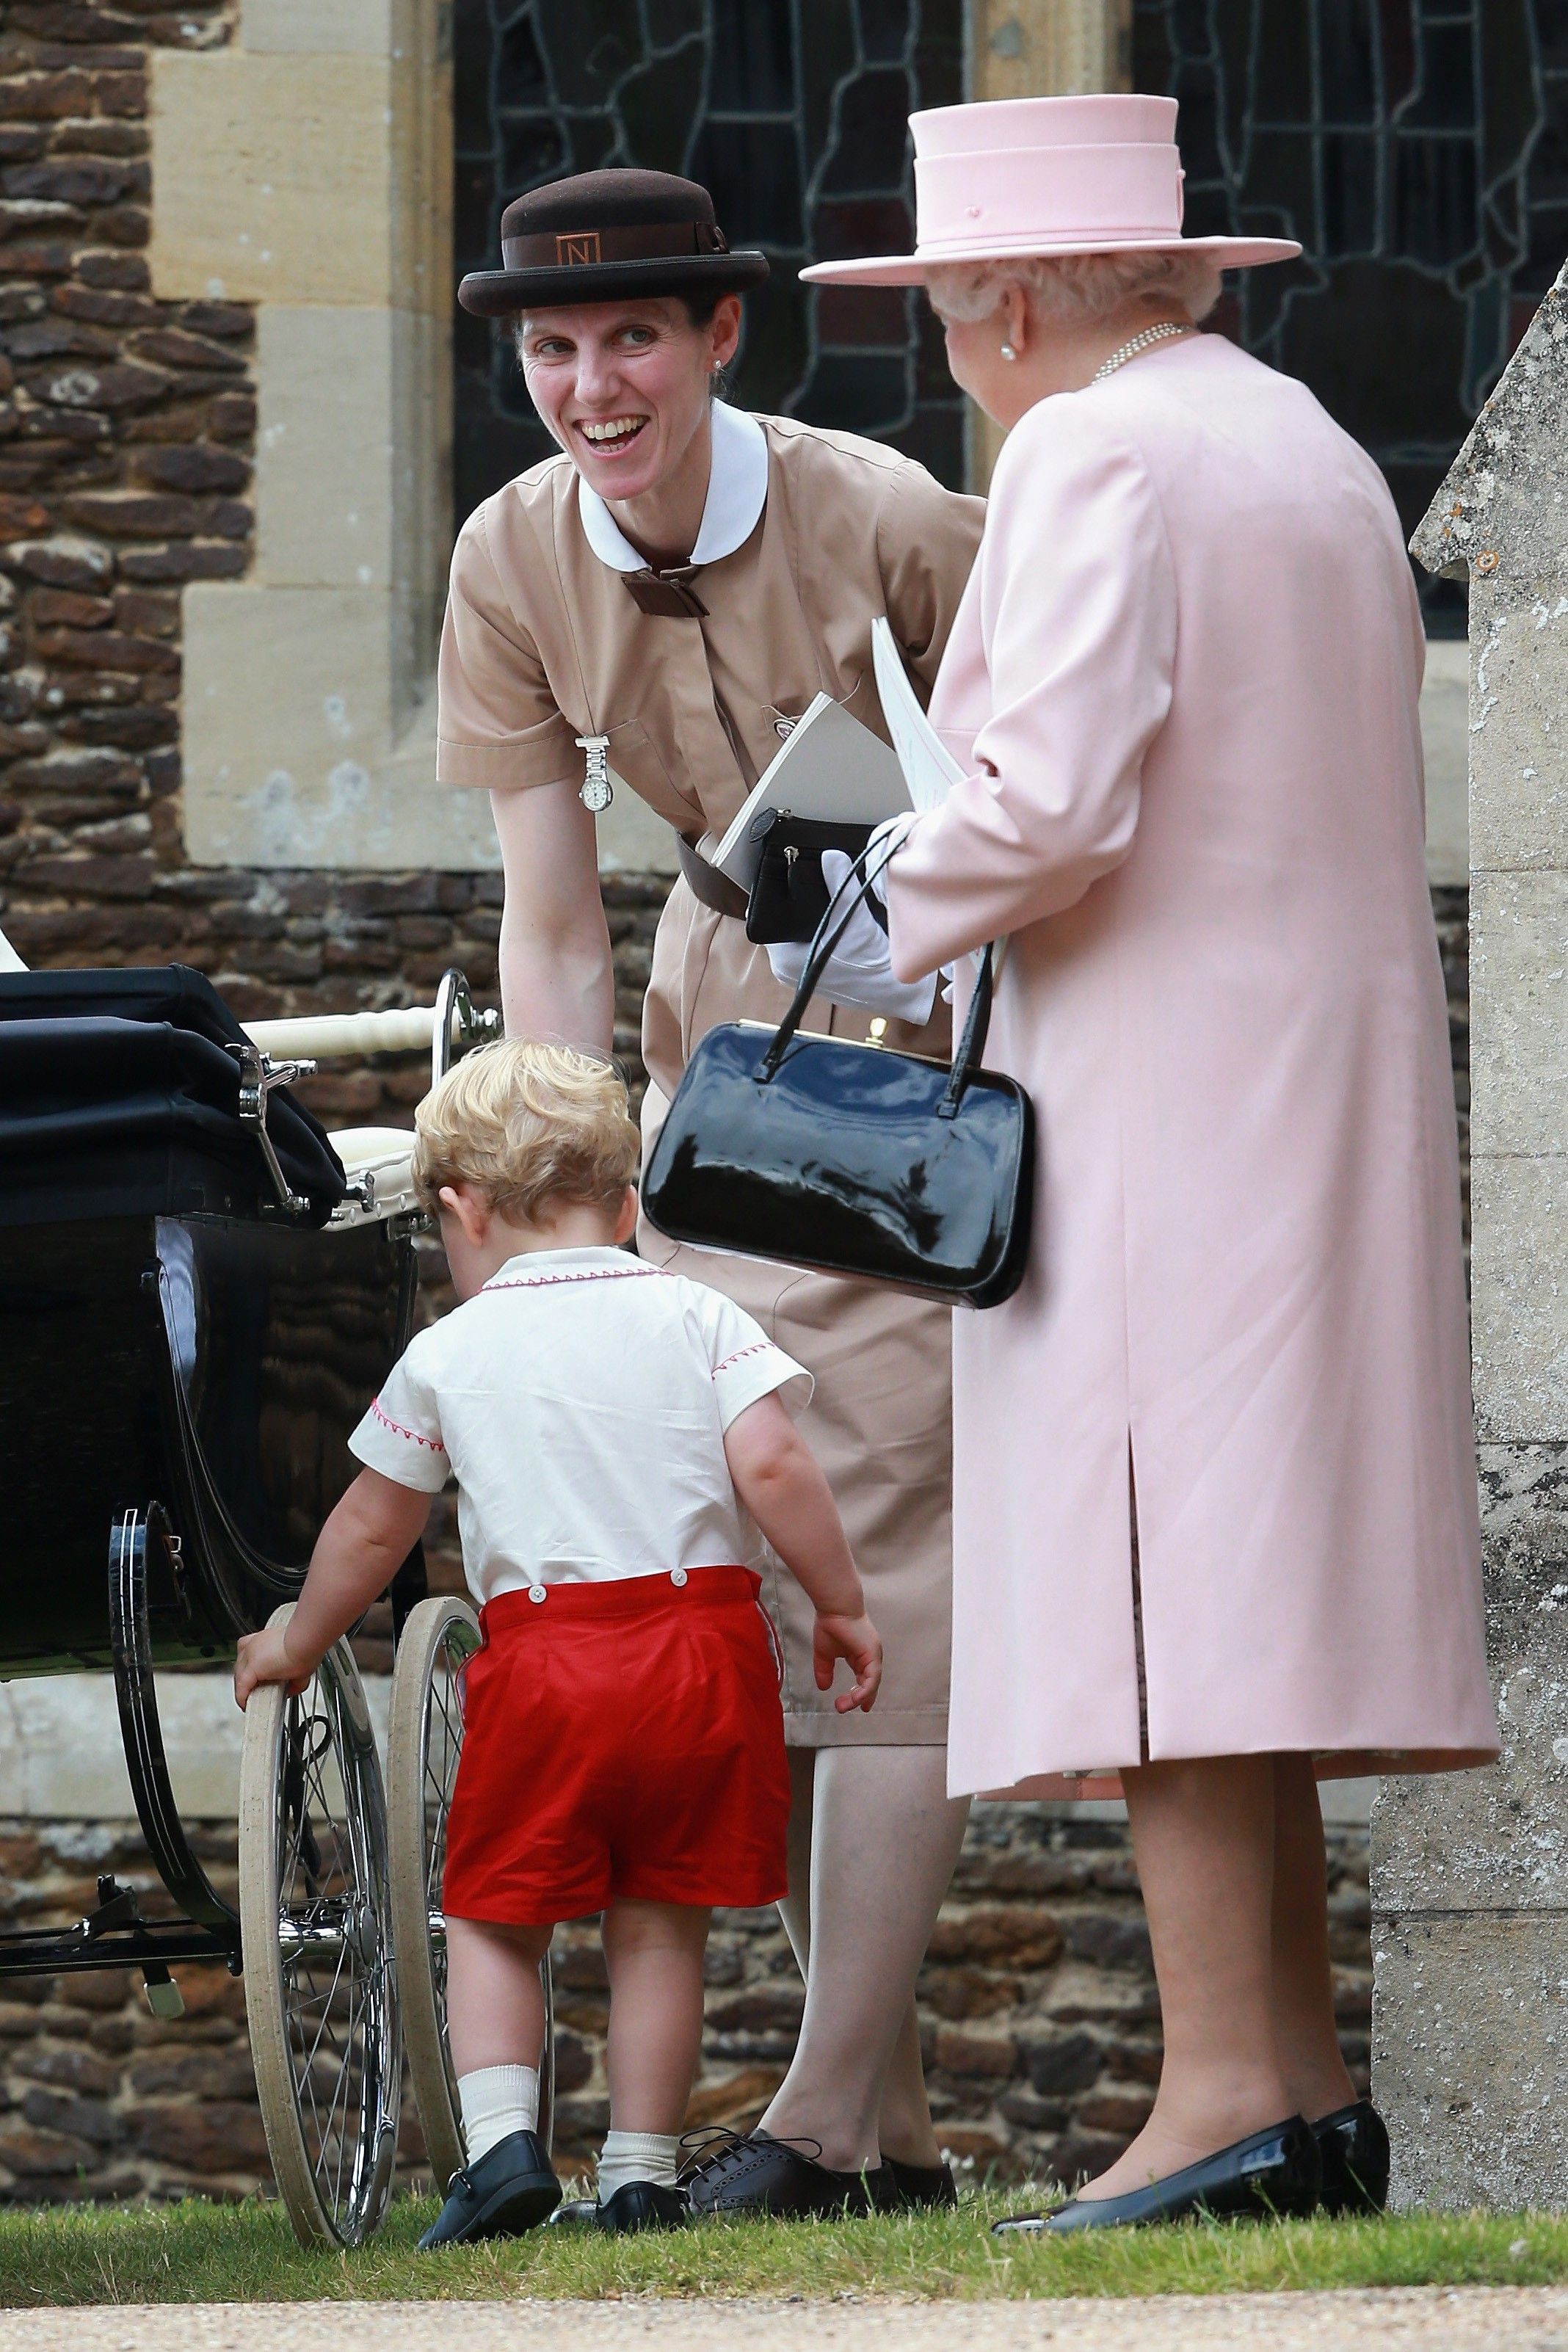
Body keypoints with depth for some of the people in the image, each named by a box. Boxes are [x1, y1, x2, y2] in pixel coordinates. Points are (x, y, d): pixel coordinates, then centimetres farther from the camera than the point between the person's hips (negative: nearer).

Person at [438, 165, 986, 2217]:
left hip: (939, 1039, -6)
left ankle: (826, 2117, -13)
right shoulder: (516, 561, -7)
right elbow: (552, 921, -4)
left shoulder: (889, 524, -22)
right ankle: (893, 2114, 7)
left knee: (886, 1528, -13)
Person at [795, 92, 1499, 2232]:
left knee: (1156, 1591, -12)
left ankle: (1226, 2096, -19)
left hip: (1163, 1091, -9)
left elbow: (1054, 797, -20)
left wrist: (900, 914, -2)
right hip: (1333, 1071, 9)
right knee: (1262, 1589, 9)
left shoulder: (1090, 456, -9)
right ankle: (1307, 2091, 7)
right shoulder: (1313, 452, 20)